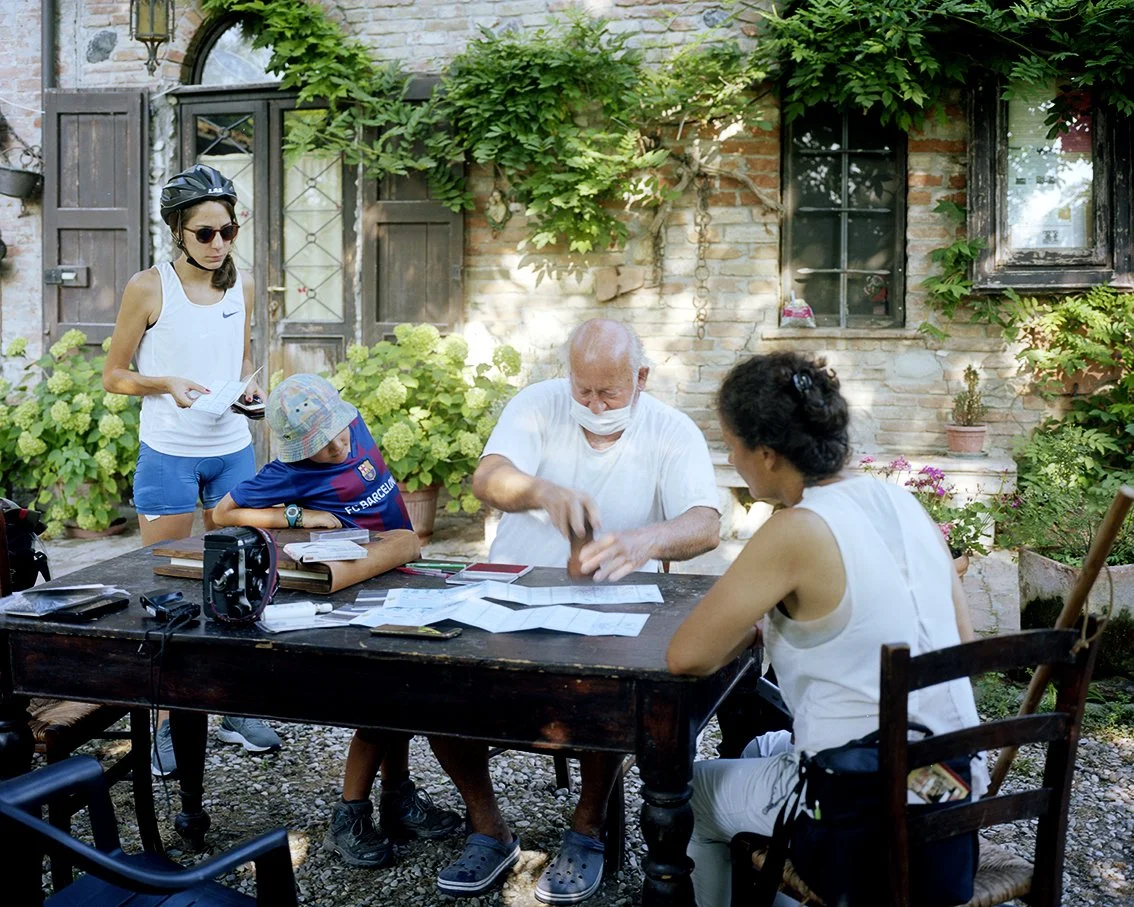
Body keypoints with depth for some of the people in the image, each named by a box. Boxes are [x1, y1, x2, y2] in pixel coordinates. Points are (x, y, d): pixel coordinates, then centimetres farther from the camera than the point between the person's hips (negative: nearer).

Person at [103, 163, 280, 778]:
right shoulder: (149, 288, -7)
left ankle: (236, 710, 22)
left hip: (233, 449, 4)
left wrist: (250, 385, -2)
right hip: (169, 454, -4)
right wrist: (168, 384, -19)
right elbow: (113, 375, -2)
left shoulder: (242, 285, 6)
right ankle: (164, 722, 15)